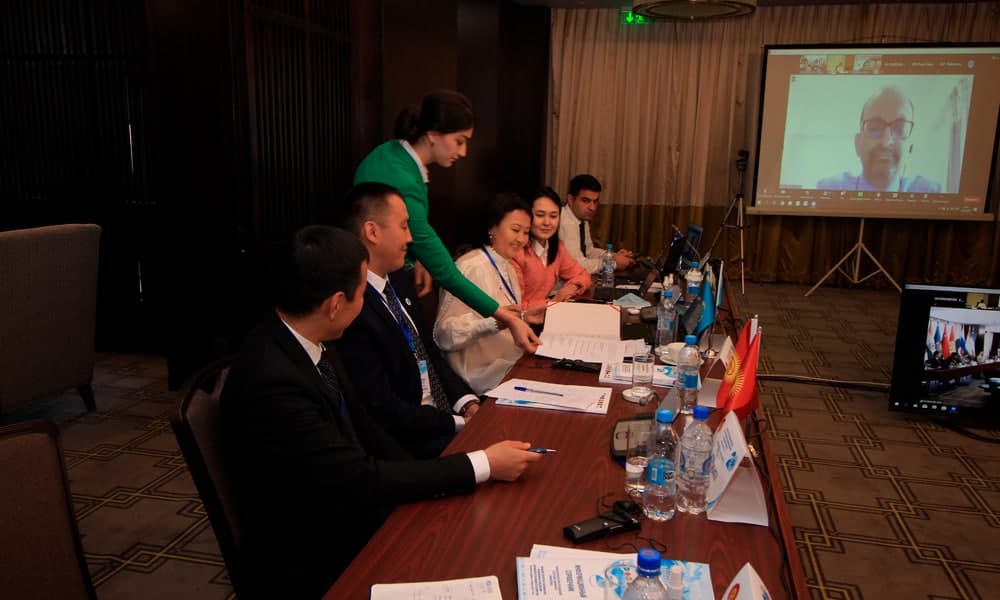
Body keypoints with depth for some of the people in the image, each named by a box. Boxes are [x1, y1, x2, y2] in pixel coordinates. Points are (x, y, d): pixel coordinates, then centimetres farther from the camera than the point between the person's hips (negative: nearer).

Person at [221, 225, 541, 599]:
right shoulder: (271, 381, -29)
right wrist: (483, 466, -20)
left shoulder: (307, 343, -4)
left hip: (342, 509, 7)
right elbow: (358, 478, -25)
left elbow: (360, 428, 7)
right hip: (309, 561, -7)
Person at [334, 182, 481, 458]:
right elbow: (379, 406, -21)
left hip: (446, 415, 8)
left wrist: (468, 403, -1)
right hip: (404, 444, -8)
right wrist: (458, 424, -15)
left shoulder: (399, 287, 10)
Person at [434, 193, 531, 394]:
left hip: (512, 366, 8)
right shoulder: (471, 267, -12)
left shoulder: (508, 269, 13)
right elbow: (444, 333, -20)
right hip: (487, 379, -8)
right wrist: (496, 321, -31)